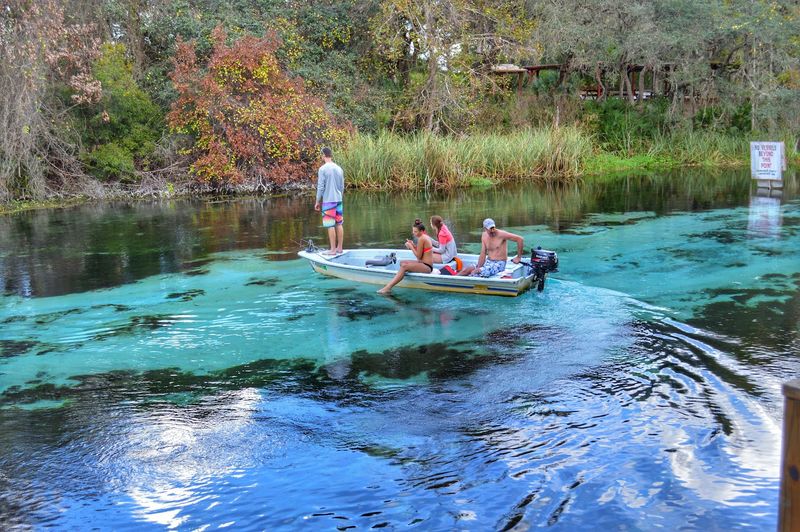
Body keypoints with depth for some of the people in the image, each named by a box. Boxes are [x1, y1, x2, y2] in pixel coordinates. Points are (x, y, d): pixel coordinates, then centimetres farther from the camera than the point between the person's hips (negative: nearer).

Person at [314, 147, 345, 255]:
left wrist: (317, 201, -2)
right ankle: (339, 248, 16)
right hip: (338, 200, 6)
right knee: (339, 224, 11)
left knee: (330, 226, -3)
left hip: (328, 200, -6)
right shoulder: (339, 168, 8)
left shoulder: (323, 169, -10)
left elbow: (320, 187, -10)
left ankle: (333, 249, -1)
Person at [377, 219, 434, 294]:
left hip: (426, 267, -11)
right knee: (402, 262, 13)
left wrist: (411, 246, -7)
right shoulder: (426, 237, 12)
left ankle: (388, 287, -30)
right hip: (427, 265, 11)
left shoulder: (421, 239, -17)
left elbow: (418, 256, -15)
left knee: (404, 266, -26)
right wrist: (413, 245, 4)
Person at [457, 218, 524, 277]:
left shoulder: (501, 234, -17)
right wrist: (478, 268, -12)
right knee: (466, 270, -11)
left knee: (475, 273, -25)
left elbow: (519, 239, -18)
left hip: (499, 264, -6)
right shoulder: (484, 236, 2)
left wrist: (519, 257, -13)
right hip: (488, 262, 6)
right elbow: (483, 254, 2)